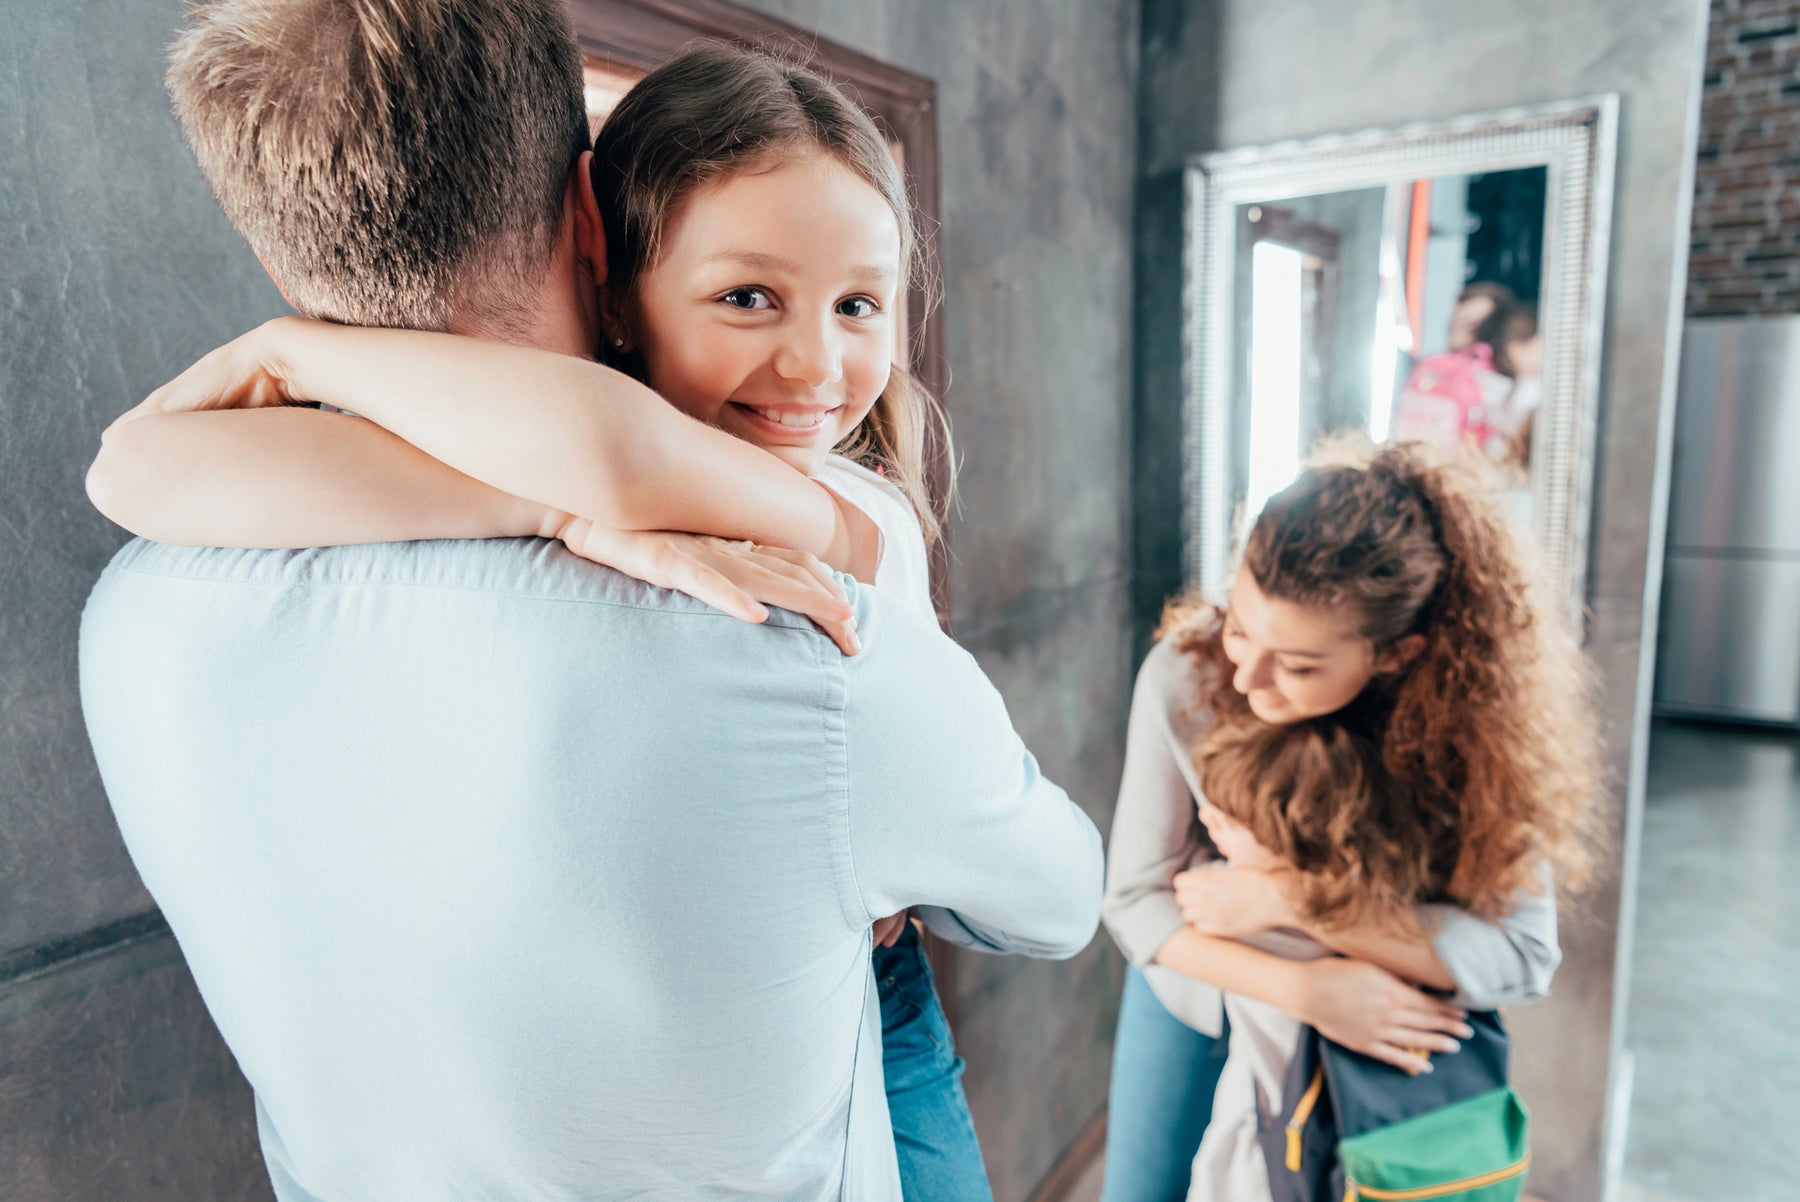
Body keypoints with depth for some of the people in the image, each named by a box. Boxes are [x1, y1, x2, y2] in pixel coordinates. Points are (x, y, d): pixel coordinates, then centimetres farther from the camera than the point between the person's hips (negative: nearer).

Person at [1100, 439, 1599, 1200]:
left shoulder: (1475, 708, -29)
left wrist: (1293, 900, -34)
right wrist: (1302, 987, -33)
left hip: (1381, 1023, 0)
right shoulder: (1184, 671, -30)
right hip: (1193, 990, 1)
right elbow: (1136, 898, -21)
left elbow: (1521, 955, -27)